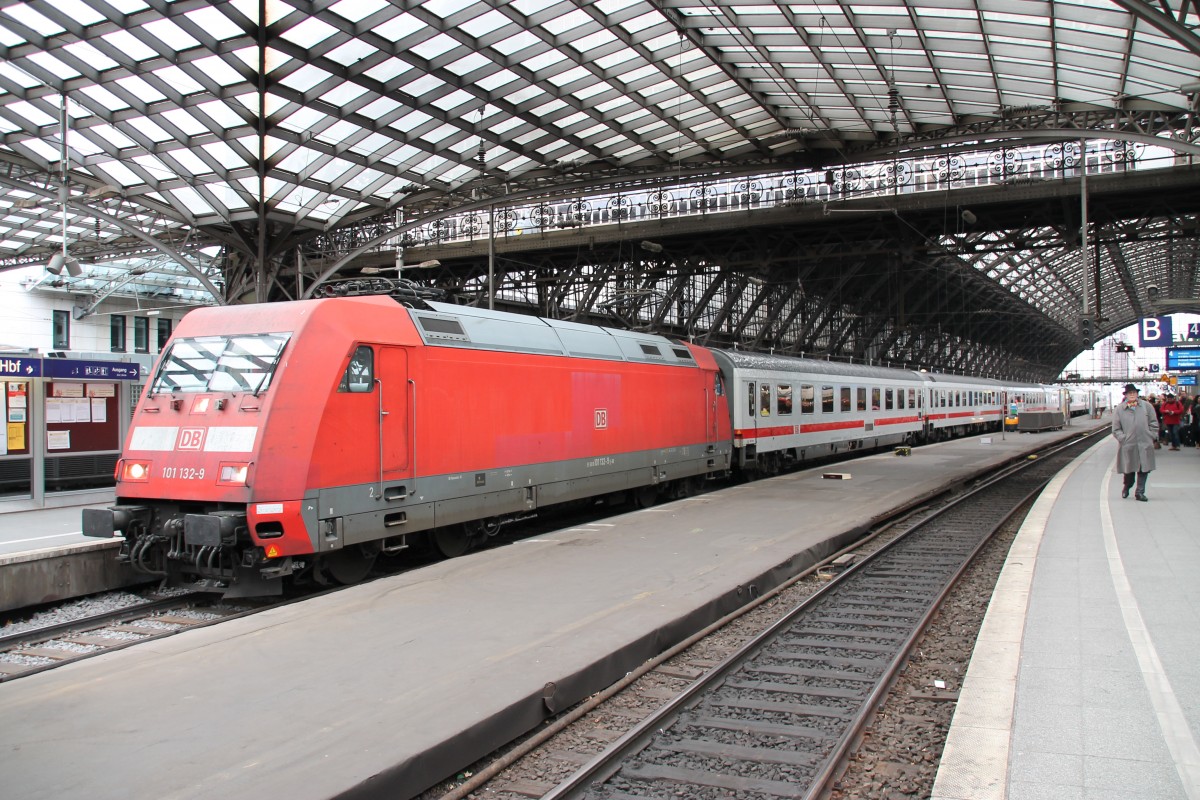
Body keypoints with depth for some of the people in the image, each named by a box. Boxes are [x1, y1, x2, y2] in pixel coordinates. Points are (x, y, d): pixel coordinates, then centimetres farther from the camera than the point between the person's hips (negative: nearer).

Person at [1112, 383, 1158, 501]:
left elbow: (1154, 424, 9)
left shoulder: (1147, 406, 6)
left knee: (1143, 469, 2)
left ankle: (1140, 492, 12)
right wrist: (1123, 438, -7)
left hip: (1144, 445, 1)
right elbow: (1116, 429, 4)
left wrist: (1152, 437, 1)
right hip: (1127, 446, -1)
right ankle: (1126, 487, 32)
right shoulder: (1119, 409, 3)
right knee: (1129, 470, 6)